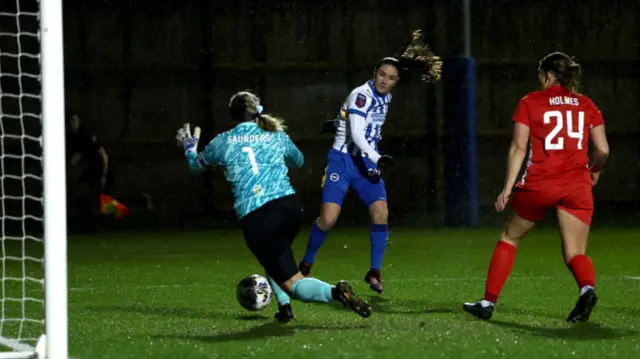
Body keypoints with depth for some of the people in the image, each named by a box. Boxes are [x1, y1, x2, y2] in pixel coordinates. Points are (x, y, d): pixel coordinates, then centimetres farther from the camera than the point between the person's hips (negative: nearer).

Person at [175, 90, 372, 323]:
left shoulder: (223, 142, 10)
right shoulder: (277, 136, 15)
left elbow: (196, 165, 29)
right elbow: (299, 160, 35)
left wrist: (189, 147, 51)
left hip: (254, 220, -4)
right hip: (290, 206, 4)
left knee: (293, 283, -3)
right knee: (274, 253, 35)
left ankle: (335, 293, -29)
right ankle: (284, 306, 17)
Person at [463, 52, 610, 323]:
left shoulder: (530, 102, 4)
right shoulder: (586, 105, 11)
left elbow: (518, 148, -3)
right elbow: (603, 150, 7)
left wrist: (508, 188, -3)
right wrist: (595, 171, 28)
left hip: (539, 184, -2)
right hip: (577, 185, 2)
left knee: (510, 238, 19)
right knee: (575, 252, 2)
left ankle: (488, 302, 18)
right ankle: (587, 288, -32)